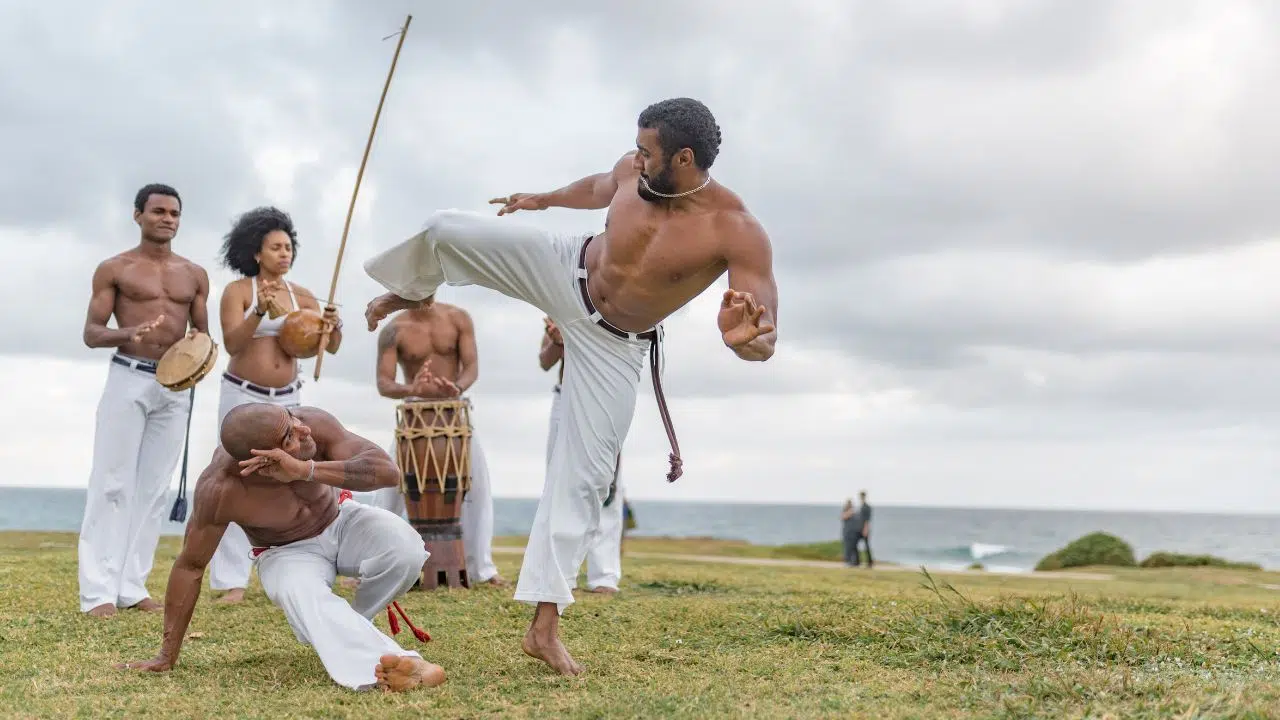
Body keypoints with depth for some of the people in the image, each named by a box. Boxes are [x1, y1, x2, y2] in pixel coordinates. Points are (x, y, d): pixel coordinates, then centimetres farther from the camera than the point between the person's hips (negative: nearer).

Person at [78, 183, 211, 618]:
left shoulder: (195, 275, 12)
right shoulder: (114, 269, 2)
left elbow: (203, 334, 15)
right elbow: (91, 333, -2)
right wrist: (127, 333, -23)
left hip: (177, 385, 4)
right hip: (129, 378, -4)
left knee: (155, 486, 4)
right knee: (113, 481, -5)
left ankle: (132, 586, 8)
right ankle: (98, 590, -5)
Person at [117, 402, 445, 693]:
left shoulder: (314, 423, -31)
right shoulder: (220, 490, -33)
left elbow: (387, 470, -39)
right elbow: (190, 566, -20)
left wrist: (306, 470, -50)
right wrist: (168, 654, -15)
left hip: (341, 521, 2)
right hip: (288, 553, -2)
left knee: (405, 548, -28)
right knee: (302, 596, -36)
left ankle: (344, 629, -1)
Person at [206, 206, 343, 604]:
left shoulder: (302, 296, 4)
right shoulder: (238, 290, -7)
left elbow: (331, 347, 1)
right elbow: (231, 344, -17)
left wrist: (334, 326, -21)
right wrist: (260, 310, -31)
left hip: (287, 400, 4)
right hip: (242, 396, -4)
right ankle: (232, 581, -3)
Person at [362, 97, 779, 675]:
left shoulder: (736, 230, -31)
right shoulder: (633, 171, -17)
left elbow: (765, 331, -36)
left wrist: (746, 336, -61)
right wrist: (545, 199, 26)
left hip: (614, 343, -3)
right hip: (566, 268, 3)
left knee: (584, 473, -6)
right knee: (447, 229, -7)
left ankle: (544, 624, 2)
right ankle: (411, 293, 32)